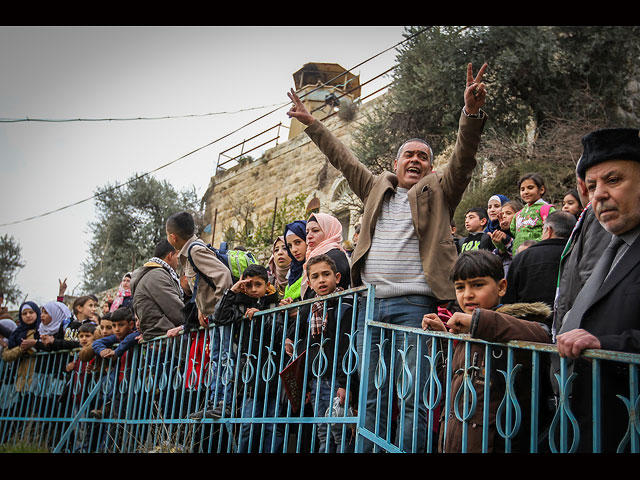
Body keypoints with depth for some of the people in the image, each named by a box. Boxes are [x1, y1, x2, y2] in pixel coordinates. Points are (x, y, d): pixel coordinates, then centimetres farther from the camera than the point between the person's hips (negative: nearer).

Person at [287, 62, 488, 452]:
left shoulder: (438, 192, 10)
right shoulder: (378, 188, 20)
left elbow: (464, 157, -4)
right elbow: (343, 159, 27)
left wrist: (472, 112, -20)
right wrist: (311, 123, 29)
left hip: (415, 303, -4)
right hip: (372, 303, 4)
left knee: (413, 399, -6)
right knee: (371, 399, 9)